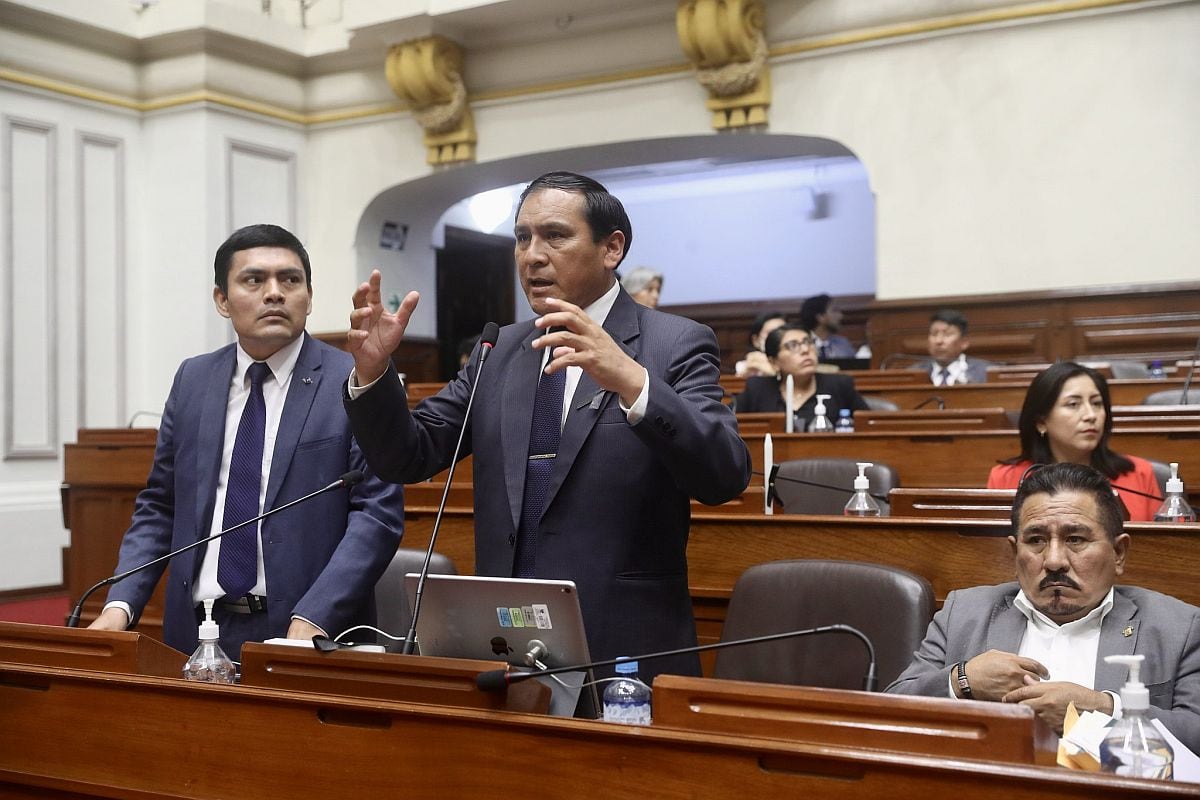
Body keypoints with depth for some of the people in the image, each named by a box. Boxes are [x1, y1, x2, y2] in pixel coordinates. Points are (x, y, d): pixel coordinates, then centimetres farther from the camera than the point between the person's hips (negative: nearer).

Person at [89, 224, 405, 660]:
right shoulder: (193, 380, 9)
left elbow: (378, 511, -10)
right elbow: (159, 506, 12)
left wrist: (313, 621, -20)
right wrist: (120, 604, -2)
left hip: (308, 634, -3)